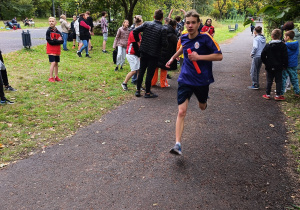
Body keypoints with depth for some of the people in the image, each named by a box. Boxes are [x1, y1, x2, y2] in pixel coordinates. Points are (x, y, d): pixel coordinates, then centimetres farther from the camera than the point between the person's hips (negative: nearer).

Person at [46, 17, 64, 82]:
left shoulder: (58, 32, 6)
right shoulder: (48, 31, -7)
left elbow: (62, 41, -2)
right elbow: (50, 41, -16)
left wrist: (54, 41, -15)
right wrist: (58, 40, -11)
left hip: (57, 50, 5)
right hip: (51, 50, -5)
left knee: (56, 63, 12)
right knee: (53, 63, -13)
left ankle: (56, 77, 22)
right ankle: (51, 77, -5)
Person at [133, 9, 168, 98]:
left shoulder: (147, 24, -2)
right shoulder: (162, 29, -13)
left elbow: (135, 31, -7)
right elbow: (164, 44, -15)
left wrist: (138, 40, 8)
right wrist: (166, 42, 8)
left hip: (144, 51, 4)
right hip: (154, 54, -4)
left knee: (141, 71, 14)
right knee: (150, 73, 5)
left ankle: (138, 90, 20)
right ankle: (147, 92, 13)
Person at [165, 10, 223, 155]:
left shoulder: (205, 38, -13)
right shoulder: (184, 38, 0)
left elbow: (219, 56, -14)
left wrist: (199, 57, -23)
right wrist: (173, 57, 29)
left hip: (202, 80, -1)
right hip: (185, 79, 2)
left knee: (202, 107, 23)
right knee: (181, 112, -11)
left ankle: (203, 101, 63)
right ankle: (178, 144, -12)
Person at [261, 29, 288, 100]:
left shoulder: (268, 45, -5)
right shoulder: (283, 45, -6)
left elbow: (263, 55, -4)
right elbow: (285, 57, -6)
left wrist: (265, 63, 9)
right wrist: (285, 65, 3)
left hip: (269, 67, 1)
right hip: (279, 67, 0)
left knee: (269, 81, 9)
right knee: (278, 81, 8)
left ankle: (268, 94, 13)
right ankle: (278, 95, 8)